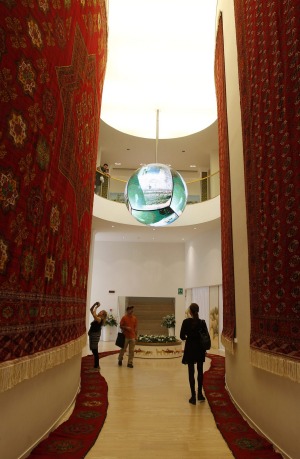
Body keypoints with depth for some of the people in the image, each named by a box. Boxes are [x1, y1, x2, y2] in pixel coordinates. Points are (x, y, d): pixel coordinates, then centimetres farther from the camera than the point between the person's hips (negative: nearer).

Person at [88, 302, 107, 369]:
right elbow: (91, 310, 12)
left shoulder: (100, 319, -15)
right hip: (92, 335, 9)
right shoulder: (97, 317, 10)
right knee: (94, 350, 15)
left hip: (95, 335, -9)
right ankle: (96, 365, 24)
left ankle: (96, 366, 5)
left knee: (95, 351, -3)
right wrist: (95, 304, -2)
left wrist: (96, 307, -22)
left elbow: (94, 314, -34)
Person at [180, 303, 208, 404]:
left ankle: (193, 396, 6)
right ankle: (200, 394, 23)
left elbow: (182, 336, -10)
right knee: (200, 371, 16)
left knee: (191, 372, 5)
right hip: (200, 349, 3)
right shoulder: (202, 322, -4)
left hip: (190, 349, -3)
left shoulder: (186, 321, -11)